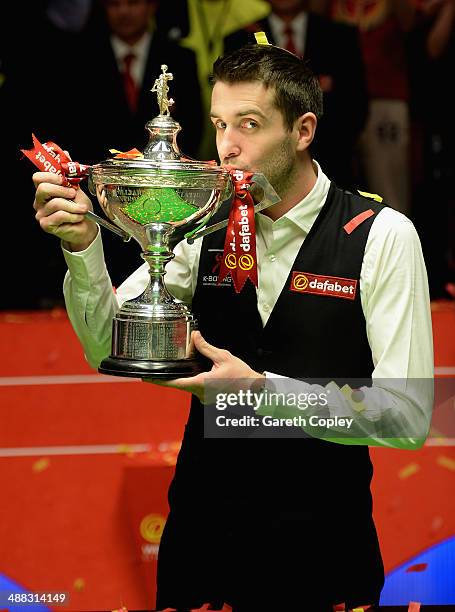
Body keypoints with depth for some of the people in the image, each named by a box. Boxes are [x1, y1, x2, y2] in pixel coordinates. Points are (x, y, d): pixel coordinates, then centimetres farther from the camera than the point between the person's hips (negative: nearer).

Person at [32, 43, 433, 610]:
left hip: (319, 543, -3)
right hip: (200, 535, 4)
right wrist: (82, 244, -18)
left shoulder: (381, 237, -11)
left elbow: (408, 418, -16)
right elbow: (107, 346, -2)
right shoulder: (207, 230, 1)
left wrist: (263, 391, -25)